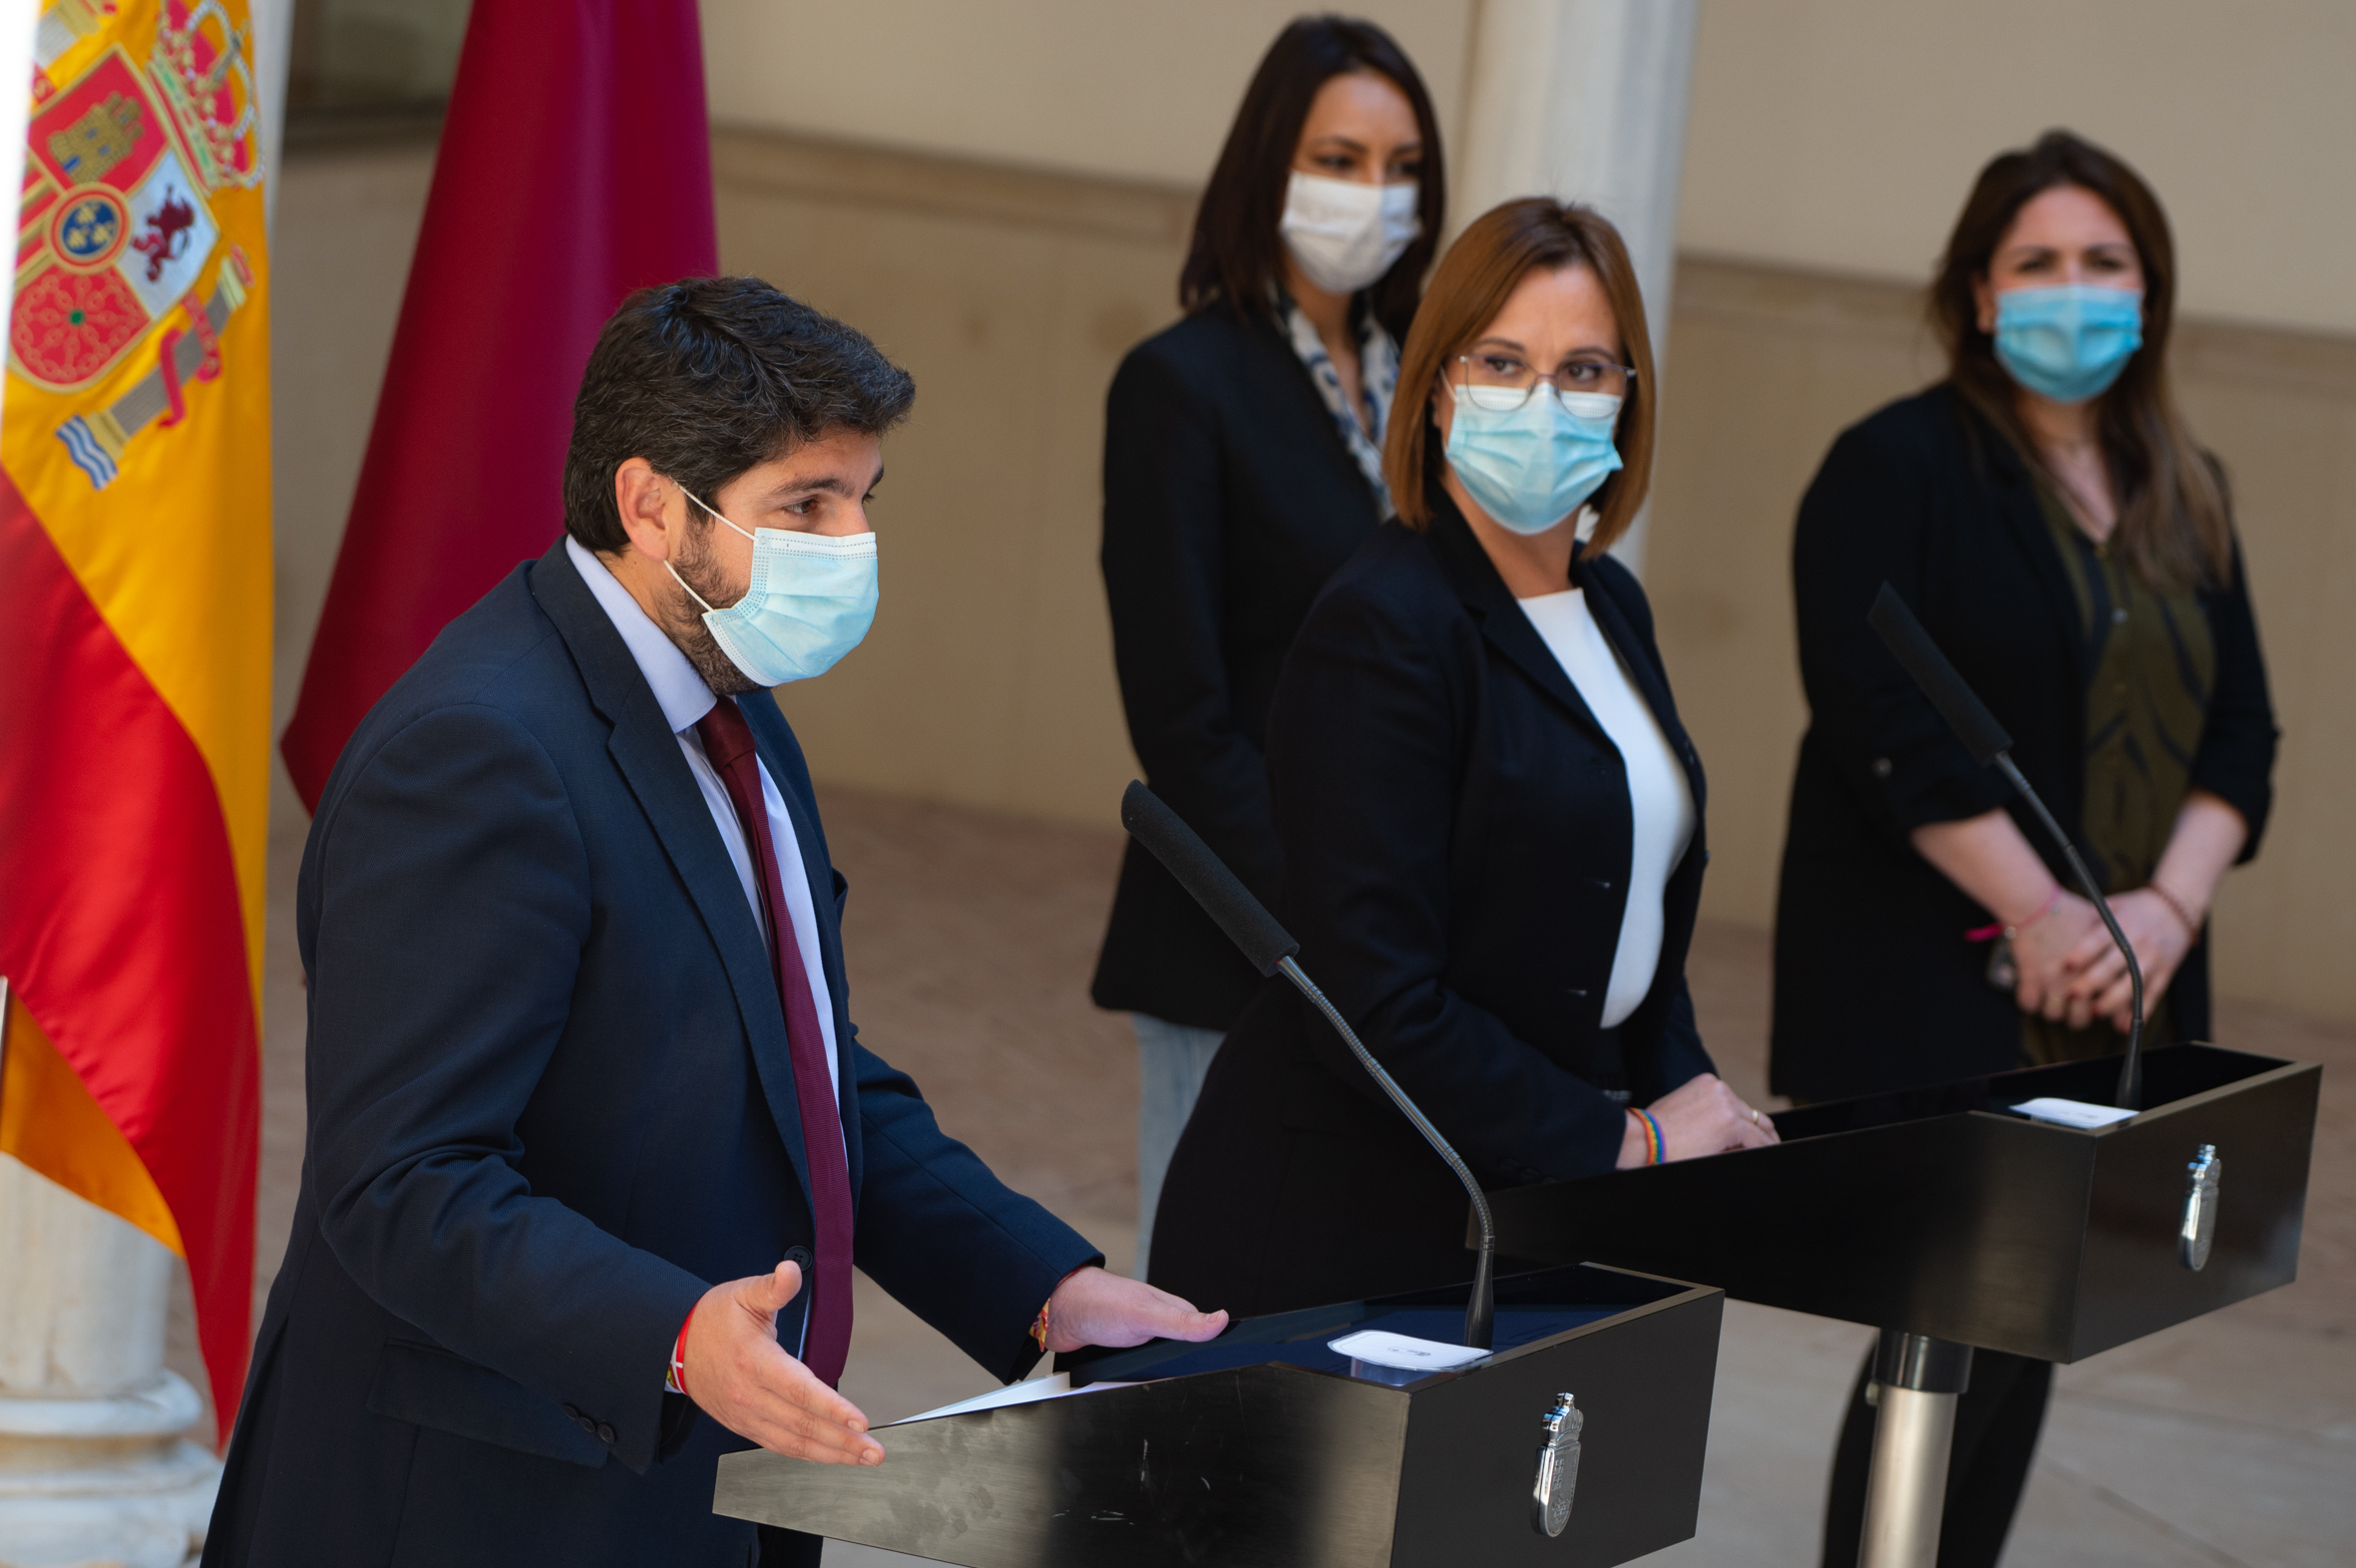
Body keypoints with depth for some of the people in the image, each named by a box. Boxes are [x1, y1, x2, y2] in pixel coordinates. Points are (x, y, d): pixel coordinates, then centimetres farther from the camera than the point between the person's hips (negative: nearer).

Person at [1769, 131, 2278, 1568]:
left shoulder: (2184, 499, 15)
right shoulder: (1900, 467, -4)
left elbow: (2241, 733, 11)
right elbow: (1880, 720, -13)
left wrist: (2167, 908, -7)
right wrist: (2034, 911, -16)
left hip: (2114, 997, 6)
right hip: (1939, 990, -6)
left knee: (2030, 1336, 6)